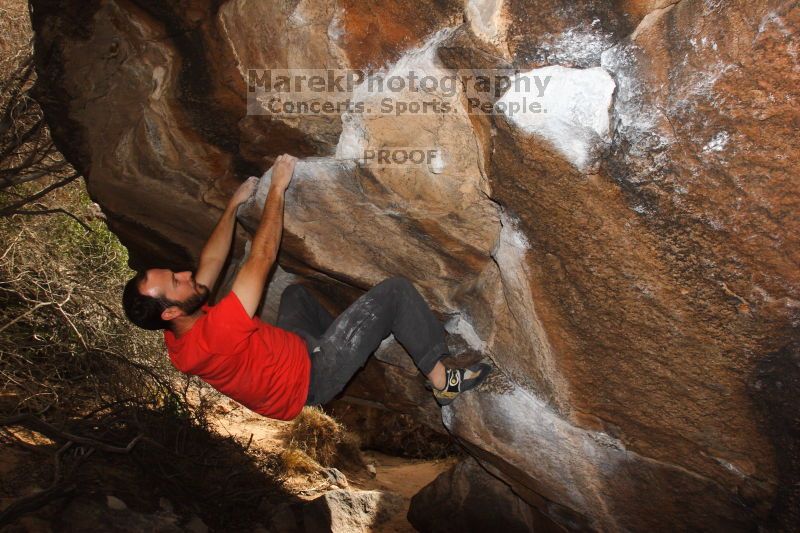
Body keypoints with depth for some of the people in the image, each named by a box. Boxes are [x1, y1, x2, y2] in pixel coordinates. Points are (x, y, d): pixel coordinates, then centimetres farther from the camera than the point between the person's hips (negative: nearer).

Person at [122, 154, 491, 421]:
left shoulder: (178, 339, -9)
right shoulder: (215, 333, -38)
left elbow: (212, 261, 2)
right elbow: (261, 258, -31)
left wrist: (234, 205, 10)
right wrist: (277, 189, -22)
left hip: (289, 351, 9)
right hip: (314, 375, -9)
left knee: (295, 291, 33)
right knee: (394, 291, -15)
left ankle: (349, 339, 42)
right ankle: (442, 382, 1)